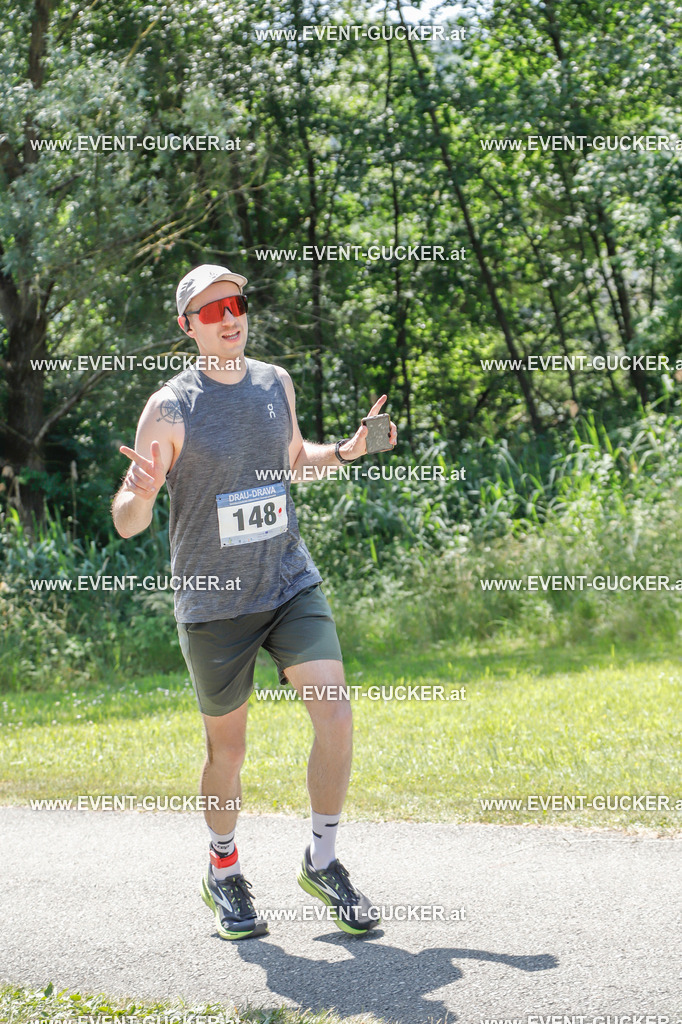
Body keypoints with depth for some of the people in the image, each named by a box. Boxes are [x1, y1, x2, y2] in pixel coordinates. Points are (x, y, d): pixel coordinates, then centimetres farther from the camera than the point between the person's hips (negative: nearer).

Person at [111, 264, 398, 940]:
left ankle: (322, 862, 8)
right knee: (227, 748, 8)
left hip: (291, 585, 4)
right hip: (213, 605, -3)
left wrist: (344, 452, 6)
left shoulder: (275, 383, 4)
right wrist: (139, 494, -33)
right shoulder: (170, 409, -11)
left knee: (336, 715, -11)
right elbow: (127, 524, -10)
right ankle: (223, 873, 32)